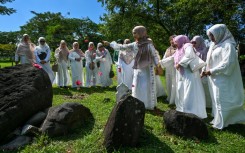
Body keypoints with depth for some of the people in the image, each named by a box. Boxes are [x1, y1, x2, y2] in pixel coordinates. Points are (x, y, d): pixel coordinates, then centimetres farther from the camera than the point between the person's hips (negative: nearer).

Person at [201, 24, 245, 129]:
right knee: (217, 99, 14)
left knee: (222, 100, 1)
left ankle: (221, 123, 14)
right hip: (214, 78, 8)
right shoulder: (213, 45, 12)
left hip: (223, 79, -8)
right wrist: (204, 70, -1)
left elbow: (228, 63, -21)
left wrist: (211, 71, -19)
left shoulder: (228, 45, -12)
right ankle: (219, 119, 26)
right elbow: (209, 61, 15)